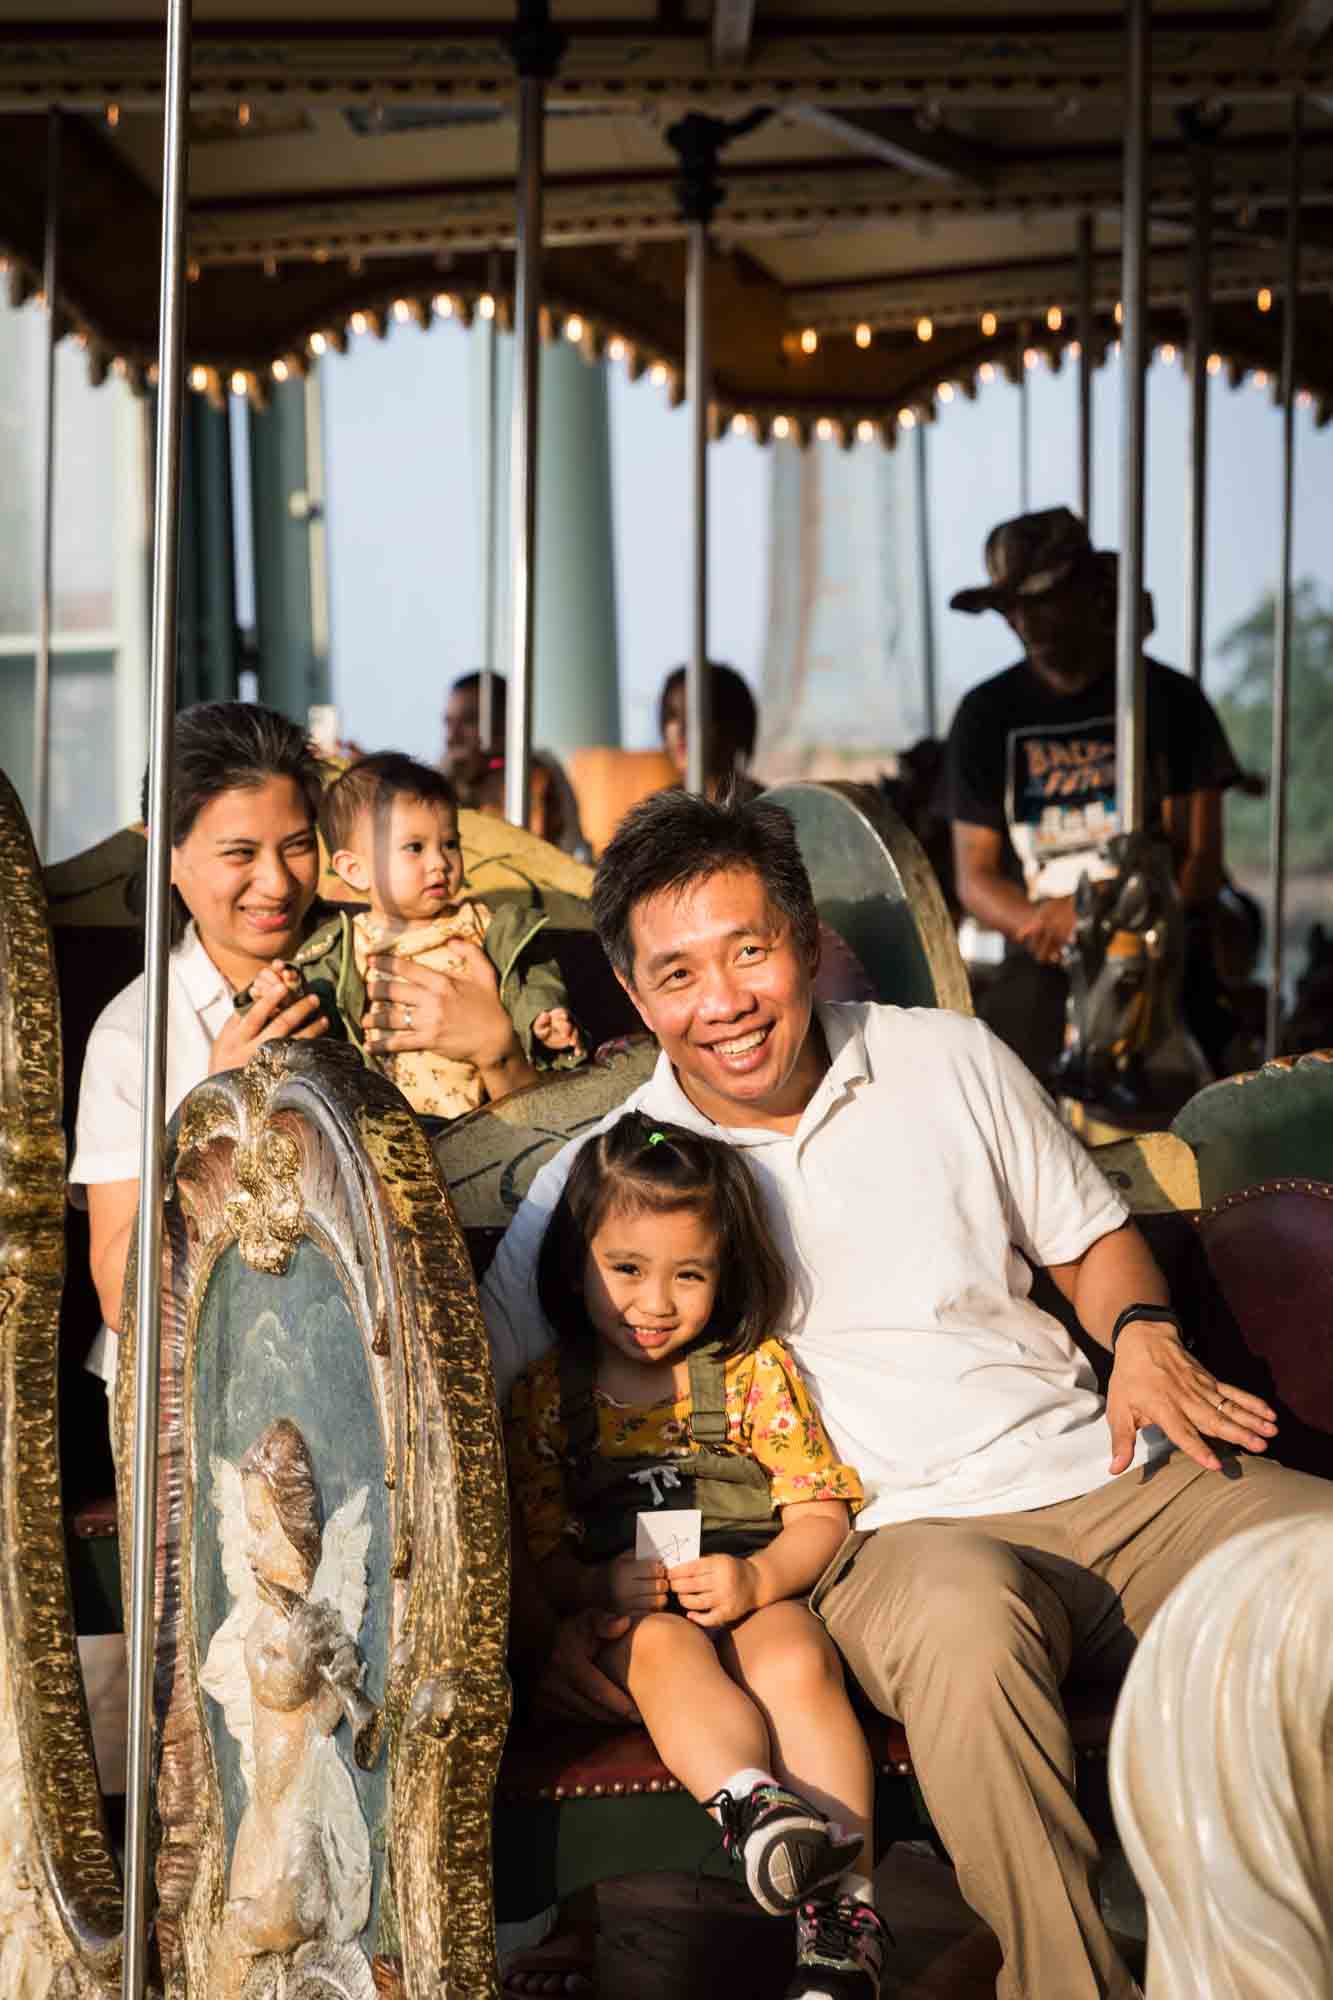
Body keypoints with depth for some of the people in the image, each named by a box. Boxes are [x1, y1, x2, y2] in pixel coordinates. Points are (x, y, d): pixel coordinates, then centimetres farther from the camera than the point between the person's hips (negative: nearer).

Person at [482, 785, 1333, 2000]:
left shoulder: (949, 1059, 12)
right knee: (962, 1608, -40)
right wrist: (538, 1617, -9)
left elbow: (1094, 1240, 21)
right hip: (900, 1533, -3)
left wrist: (1145, 1334, 0)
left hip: (1113, 1475, 4)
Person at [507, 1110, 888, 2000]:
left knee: (795, 1660, -33)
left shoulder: (756, 1369, 7)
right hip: (629, 1615, 1)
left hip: (761, 1590, 0)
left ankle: (845, 1902, -38)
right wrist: (600, 1583, -17)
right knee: (667, 1649, -35)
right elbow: (540, 1552, 5)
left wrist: (755, 1578, -19)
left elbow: (821, 1512, 1)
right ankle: (753, 1800, -57)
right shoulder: (545, 1396, 9)